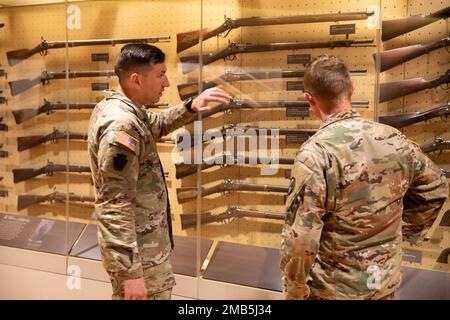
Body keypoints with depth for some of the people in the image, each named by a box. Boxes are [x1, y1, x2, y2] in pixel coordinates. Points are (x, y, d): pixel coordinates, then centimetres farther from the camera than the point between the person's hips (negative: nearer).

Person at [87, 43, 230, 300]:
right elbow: (115, 206, -28)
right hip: (139, 253, -10)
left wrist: (190, 107, 7)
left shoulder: (116, 107, 5)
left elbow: (158, 124, 24)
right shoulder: (121, 126, -25)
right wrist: (130, 271, -27)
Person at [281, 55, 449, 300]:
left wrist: (294, 291, -9)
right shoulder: (394, 139, -7)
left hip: (334, 289, -4)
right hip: (387, 281, 5)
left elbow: (300, 239, -24)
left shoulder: (315, 154, -25)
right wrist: (411, 230, 21)